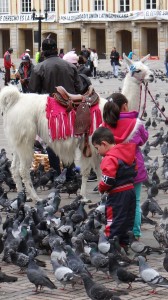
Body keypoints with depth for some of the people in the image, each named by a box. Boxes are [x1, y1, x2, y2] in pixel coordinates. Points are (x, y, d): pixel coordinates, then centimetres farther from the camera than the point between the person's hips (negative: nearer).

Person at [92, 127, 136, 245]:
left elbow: (108, 179, -25)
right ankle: (124, 242, 25)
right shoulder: (128, 153, 8)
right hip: (130, 190, 9)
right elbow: (134, 171, 16)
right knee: (128, 219, 16)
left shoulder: (110, 158, -20)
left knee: (113, 219, -2)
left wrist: (101, 188, -7)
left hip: (118, 194, -9)